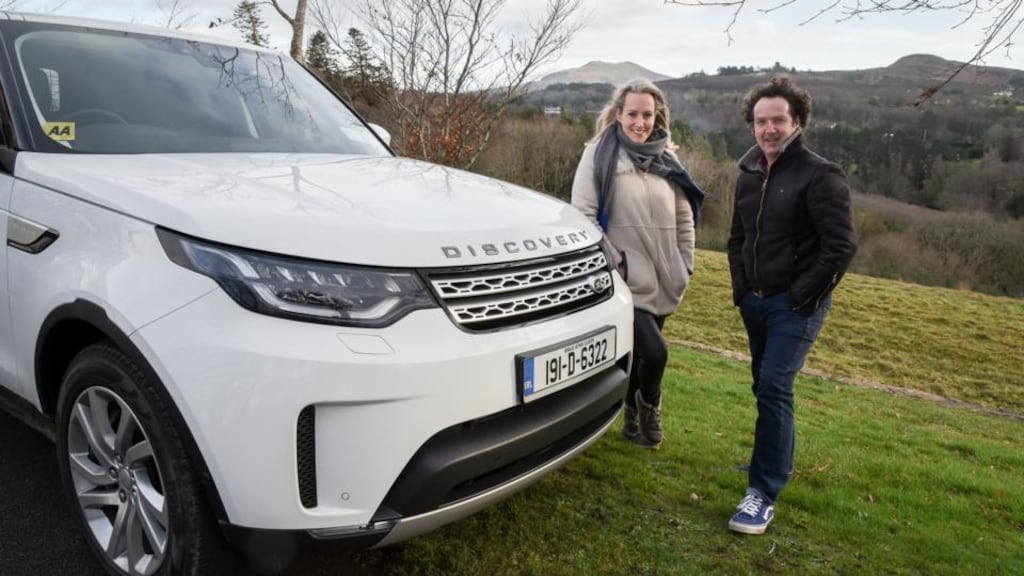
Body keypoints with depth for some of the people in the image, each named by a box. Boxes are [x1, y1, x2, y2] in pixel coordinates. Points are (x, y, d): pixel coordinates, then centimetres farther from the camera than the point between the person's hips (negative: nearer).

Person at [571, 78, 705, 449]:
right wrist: (610, 262, -14)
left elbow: (684, 216, 16)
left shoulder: (666, 158, 10)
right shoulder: (600, 154, -5)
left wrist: (684, 264, 10)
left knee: (639, 354, 15)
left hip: (663, 280, 5)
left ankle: (634, 421, 35)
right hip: (625, 280, -5)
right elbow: (583, 215, -10)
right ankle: (648, 405, 16)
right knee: (655, 353, -16)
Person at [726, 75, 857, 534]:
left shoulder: (820, 176, -12)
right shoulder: (749, 174, 9)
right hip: (756, 302, 7)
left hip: (796, 307, -7)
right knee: (766, 387, 15)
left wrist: (802, 296, -16)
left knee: (773, 387, -15)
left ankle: (764, 493, -8)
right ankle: (778, 458, 37)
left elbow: (841, 247, -16)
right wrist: (741, 287, 9)